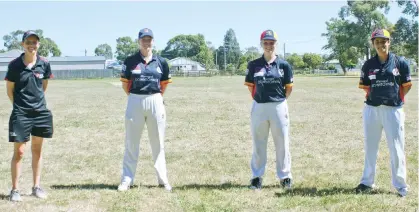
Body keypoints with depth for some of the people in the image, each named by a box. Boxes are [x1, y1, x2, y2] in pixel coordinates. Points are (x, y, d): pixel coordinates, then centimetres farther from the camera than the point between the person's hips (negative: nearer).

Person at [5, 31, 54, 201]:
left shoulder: (44, 64, -2)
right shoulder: (15, 65, -9)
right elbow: (10, 90, 0)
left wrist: (37, 99, 12)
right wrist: (20, 105, 4)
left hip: (40, 111, 3)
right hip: (20, 113, -3)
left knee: (37, 150, 12)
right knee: (19, 152, -2)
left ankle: (36, 187, 22)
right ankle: (15, 189, 9)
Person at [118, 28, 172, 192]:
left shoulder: (161, 62, 4)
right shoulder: (130, 61, -1)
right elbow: (125, 84, 5)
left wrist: (156, 98, 10)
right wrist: (135, 98, 8)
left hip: (155, 102, 2)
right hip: (135, 102, -1)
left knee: (158, 143, 9)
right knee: (131, 143, 5)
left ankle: (163, 179, 17)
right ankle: (127, 180, 12)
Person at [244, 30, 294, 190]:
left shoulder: (284, 65, 0)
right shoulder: (253, 65, 1)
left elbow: (289, 88, 6)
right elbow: (250, 86, 9)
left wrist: (279, 101, 5)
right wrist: (259, 99, 6)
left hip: (279, 107, 0)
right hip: (259, 108, 1)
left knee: (282, 143, 7)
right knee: (258, 144, 9)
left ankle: (285, 176, 19)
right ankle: (256, 176, 19)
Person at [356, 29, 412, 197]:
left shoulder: (400, 62, -2)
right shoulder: (368, 64, 3)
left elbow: (406, 86, 6)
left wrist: (396, 98, 4)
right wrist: (376, 97, 6)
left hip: (393, 110, -3)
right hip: (371, 109, 3)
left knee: (396, 149, 2)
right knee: (370, 147, 11)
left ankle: (401, 185, 11)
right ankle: (367, 182, 22)